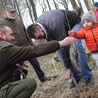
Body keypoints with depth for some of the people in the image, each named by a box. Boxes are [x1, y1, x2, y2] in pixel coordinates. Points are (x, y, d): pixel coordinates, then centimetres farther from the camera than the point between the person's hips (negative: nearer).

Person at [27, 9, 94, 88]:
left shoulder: (54, 26, -44)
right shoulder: (37, 24, -19)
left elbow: (63, 47, -37)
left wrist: (68, 67, -29)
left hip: (74, 22, -7)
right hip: (64, 26, 7)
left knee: (77, 46, -26)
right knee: (58, 50, -8)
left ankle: (88, 76, -14)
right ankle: (76, 75, 0)